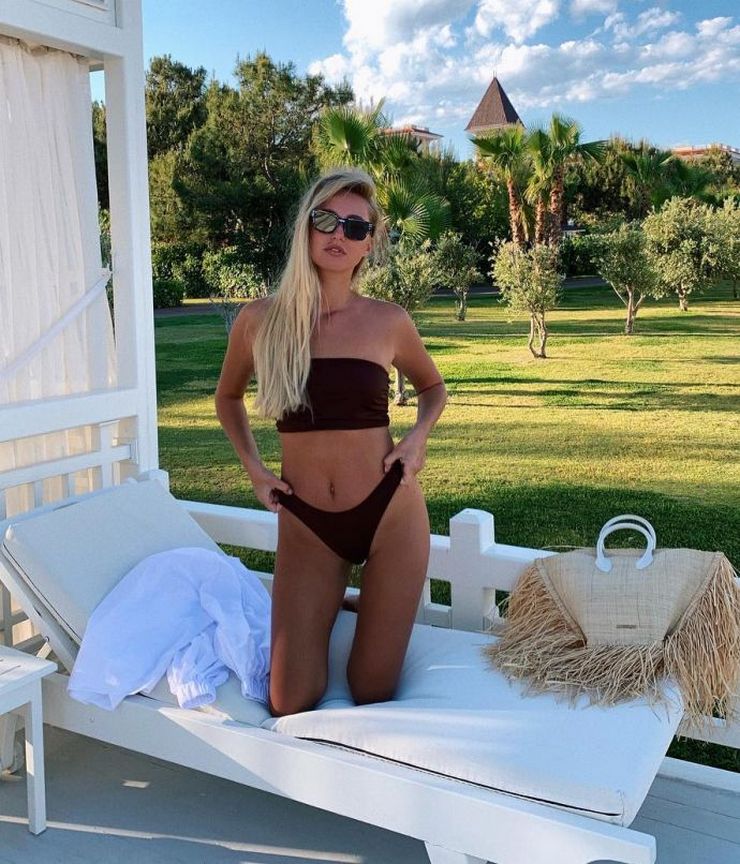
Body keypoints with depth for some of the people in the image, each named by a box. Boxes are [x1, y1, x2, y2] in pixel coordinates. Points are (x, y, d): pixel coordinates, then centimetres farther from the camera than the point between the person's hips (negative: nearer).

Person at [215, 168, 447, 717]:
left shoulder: (388, 321, -5)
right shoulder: (261, 319, -3)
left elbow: (433, 388, 15)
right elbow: (228, 396, 16)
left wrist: (418, 436, -5)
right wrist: (253, 468, 4)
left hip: (390, 514, -1)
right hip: (306, 526, 1)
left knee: (372, 694, 5)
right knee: (291, 705, 2)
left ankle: (369, 609, 37)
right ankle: (331, 612, 32)